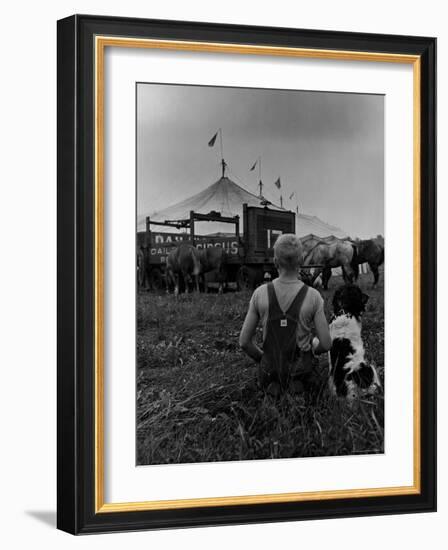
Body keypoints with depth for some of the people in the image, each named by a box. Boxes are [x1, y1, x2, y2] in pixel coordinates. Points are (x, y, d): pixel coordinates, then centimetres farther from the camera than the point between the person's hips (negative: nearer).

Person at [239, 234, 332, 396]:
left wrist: (261, 359, 11)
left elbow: (244, 342, -10)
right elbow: (326, 344, -14)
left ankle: (273, 383, 2)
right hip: (301, 368, 0)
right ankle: (297, 380, 4)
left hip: (271, 365, 1)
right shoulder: (313, 296, -20)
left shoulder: (260, 293, -16)